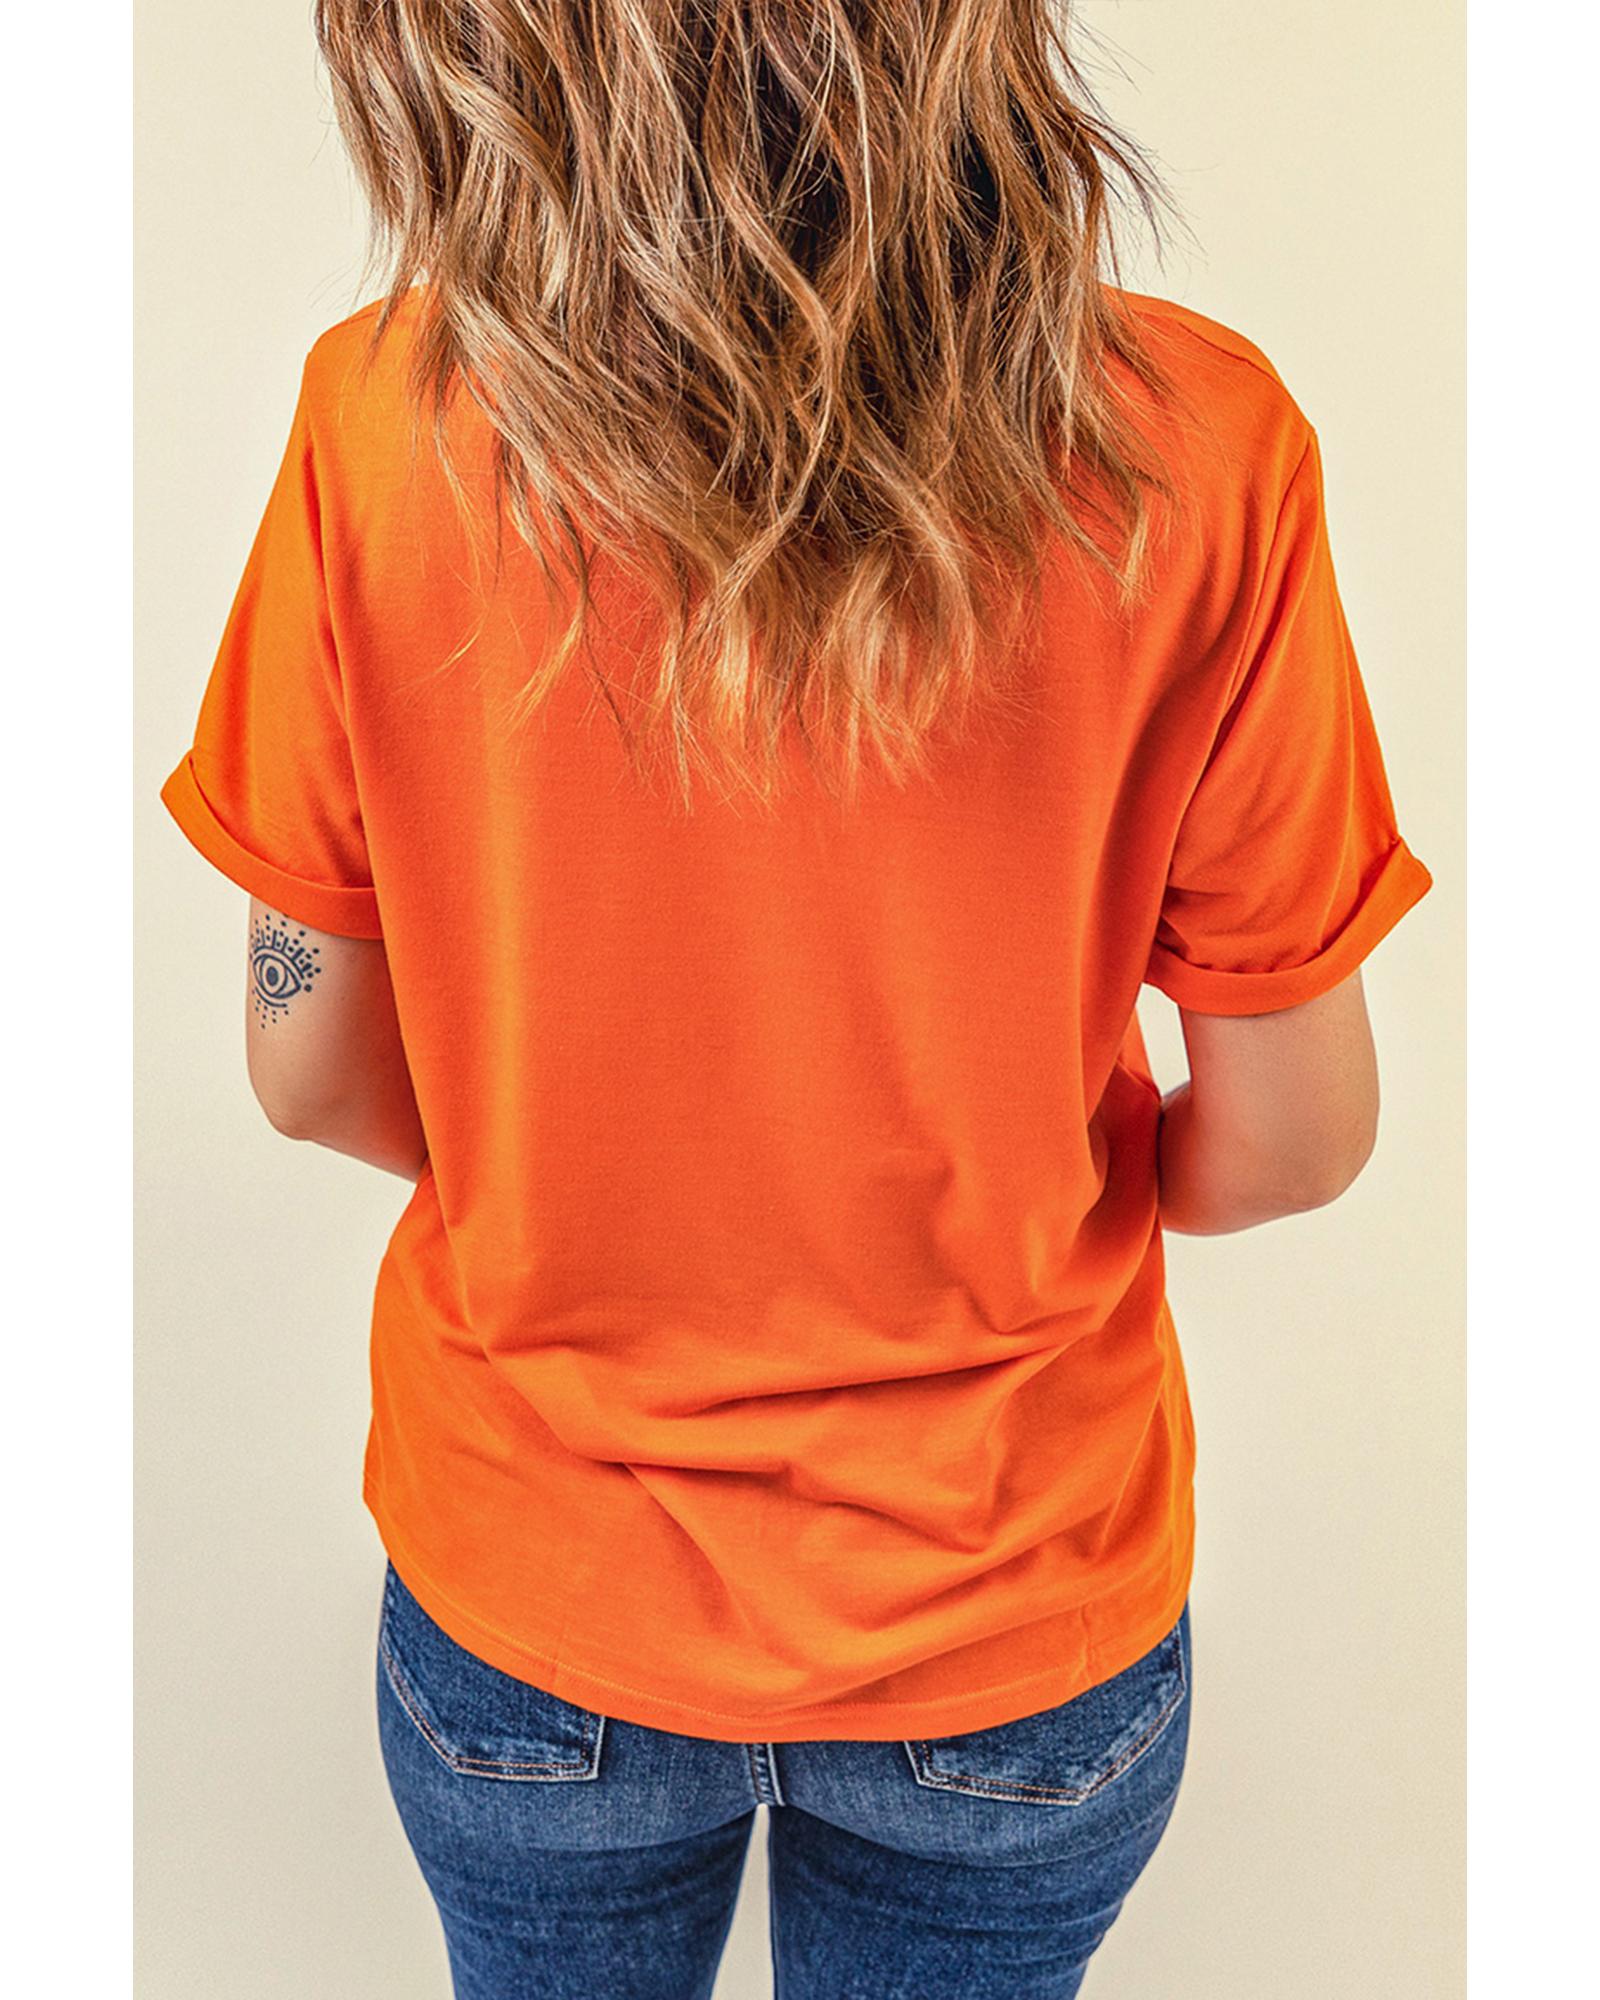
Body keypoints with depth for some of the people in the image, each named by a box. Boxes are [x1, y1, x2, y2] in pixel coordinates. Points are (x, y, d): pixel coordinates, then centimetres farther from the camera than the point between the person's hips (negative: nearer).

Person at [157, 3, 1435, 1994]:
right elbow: (1291, 1141, -14)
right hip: (1012, 1618, 0)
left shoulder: (389, 416, -20)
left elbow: (313, 1076, -10)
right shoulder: (1190, 447, -22)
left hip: (531, 1598, 1)